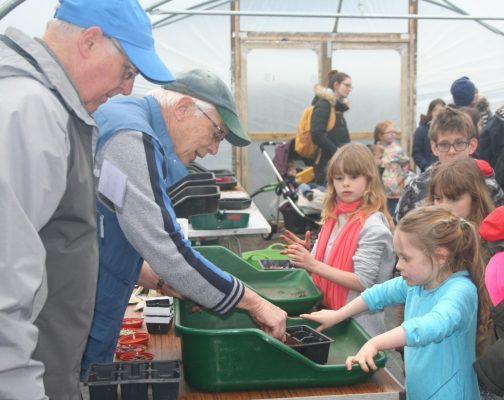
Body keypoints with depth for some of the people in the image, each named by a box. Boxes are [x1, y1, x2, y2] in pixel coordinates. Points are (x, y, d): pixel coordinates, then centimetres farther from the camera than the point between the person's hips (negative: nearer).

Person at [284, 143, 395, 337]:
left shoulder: (373, 226, -16)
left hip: (359, 323, -6)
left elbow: (363, 282, -20)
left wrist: (313, 264, -22)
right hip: (329, 313, 6)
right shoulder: (334, 217, 4)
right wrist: (304, 255, -9)